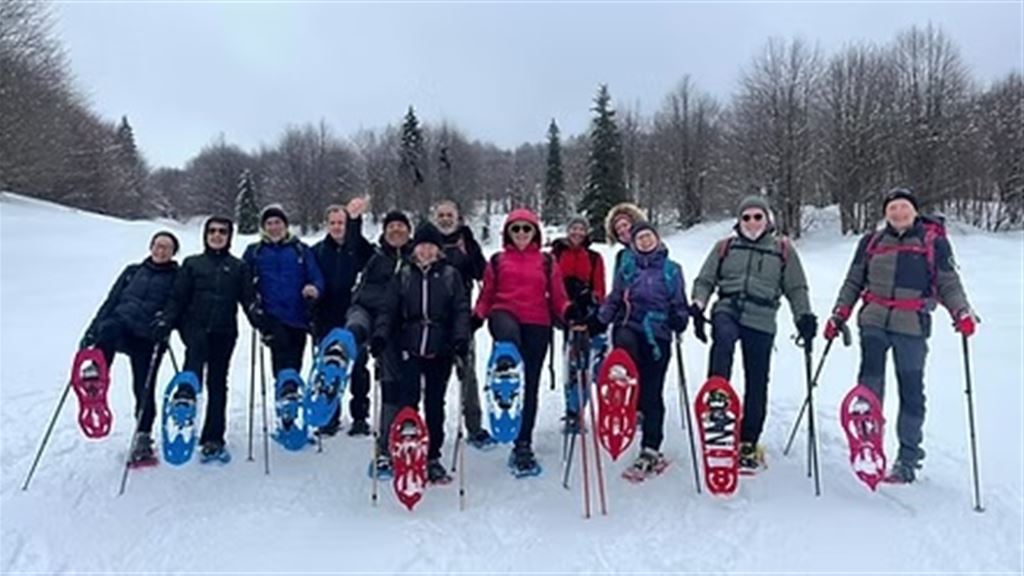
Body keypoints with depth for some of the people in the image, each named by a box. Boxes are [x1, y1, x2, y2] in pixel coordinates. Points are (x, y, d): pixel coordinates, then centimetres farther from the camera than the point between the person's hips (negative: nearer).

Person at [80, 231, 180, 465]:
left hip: (149, 338, -1)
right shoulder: (133, 272, 19)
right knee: (109, 327, -36)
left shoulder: (177, 278, 11)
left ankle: (142, 438, 10)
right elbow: (111, 302, 18)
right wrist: (91, 331, 10)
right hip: (121, 326, 2)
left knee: (144, 388, -4)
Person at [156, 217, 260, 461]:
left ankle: (213, 439, 8)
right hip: (195, 326, -1)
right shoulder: (192, 264, 13)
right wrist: (165, 322, -5)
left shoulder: (238, 267, 14)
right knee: (197, 345, -35)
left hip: (224, 331, 1)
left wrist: (259, 319, -13)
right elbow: (177, 298, 10)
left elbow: (249, 299, 6)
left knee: (218, 382, 3)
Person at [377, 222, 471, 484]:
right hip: (410, 349, 0)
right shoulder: (403, 275, 7)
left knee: (435, 403, 8)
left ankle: (433, 457, 19)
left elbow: (461, 310, -1)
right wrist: (381, 335, -10)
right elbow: (389, 310, 5)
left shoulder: (450, 275, 4)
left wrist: (461, 338, -15)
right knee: (408, 401, -6)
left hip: (440, 351, 0)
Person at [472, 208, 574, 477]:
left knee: (530, 385, 4)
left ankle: (523, 446, 13)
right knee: (508, 333, -41)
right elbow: (486, 296, 13)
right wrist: (477, 316, -6)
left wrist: (570, 311, -10)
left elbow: (557, 298, 11)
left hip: (537, 325, 1)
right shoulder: (497, 261, 13)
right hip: (505, 314, -1)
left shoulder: (547, 262, 13)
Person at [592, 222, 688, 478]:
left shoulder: (672, 270, 9)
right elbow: (613, 301, 12)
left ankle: (651, 450, 12)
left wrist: (680, 318, -7)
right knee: (625, 342, -38)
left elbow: (679, 304, 13)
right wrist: (599, 322, 0)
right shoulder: (627, 267, 11)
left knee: (652, 393, 2)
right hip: (629, 327, 0)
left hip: (658, 335, 0)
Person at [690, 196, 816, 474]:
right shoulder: (725, 247, 14)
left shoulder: (783, 250, 13)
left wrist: (804, 316, 1)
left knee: (757, 382, 3)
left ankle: (749, 443, 16)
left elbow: (796, 289, 16)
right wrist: (698, 305, -4)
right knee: (723, 338, -37)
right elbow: (705, 280, 14)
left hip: (761, 321, 1)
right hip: (727, 309, 0)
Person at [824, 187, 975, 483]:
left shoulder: (934, 241, 4)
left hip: (911, 326, -1)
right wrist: (839, 315, 10)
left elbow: (949, 284, 5)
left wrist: (962, 312, -12)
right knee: (870, 380, -14)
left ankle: (908, 458, 15)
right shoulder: (871, 242, 11)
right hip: (873, 321, 2)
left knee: (911, 389, 5)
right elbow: (853, 282, 17)